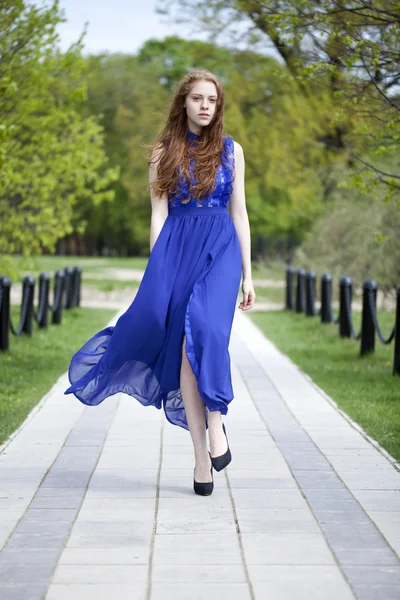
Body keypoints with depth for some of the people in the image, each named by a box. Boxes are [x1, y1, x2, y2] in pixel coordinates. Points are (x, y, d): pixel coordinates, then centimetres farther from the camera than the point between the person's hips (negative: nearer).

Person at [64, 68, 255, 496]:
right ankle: (201, 455, -1)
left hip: (220, 248, 0)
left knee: (202, 331, -26)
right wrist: (158, 270, -4)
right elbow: (159, 213, 5)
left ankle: (215, 422, -12)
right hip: (176, 247, 0)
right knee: (184, 347, -5)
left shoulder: (230, 150, 11)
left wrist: (247, 274, 6)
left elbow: (239, 212, 11)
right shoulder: (164, 151, 9)